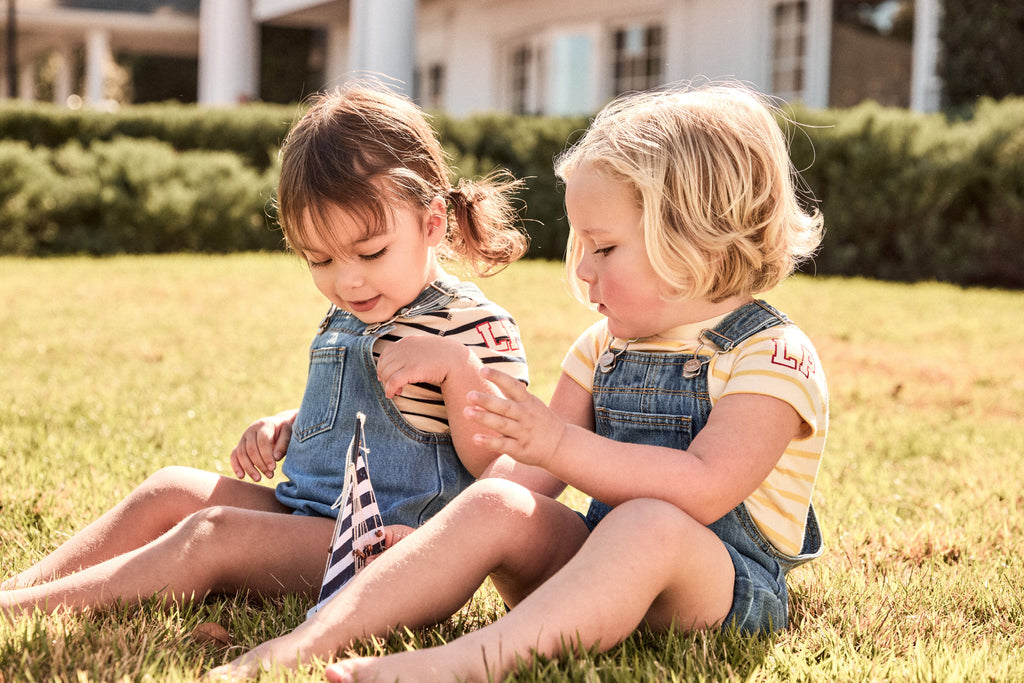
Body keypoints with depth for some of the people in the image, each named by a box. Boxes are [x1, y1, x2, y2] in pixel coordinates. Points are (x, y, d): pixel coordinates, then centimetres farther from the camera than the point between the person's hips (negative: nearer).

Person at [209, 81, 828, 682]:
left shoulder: (775, 355, -11)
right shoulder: (603, 348, 13)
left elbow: (704, 490, -25)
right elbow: (538, 471, 15)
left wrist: (561, 443, -30)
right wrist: (443, 540, 0)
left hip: (725, 581, -6)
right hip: (602, 560, 6)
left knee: (650, 525, -38)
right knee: (493, 505, -20)